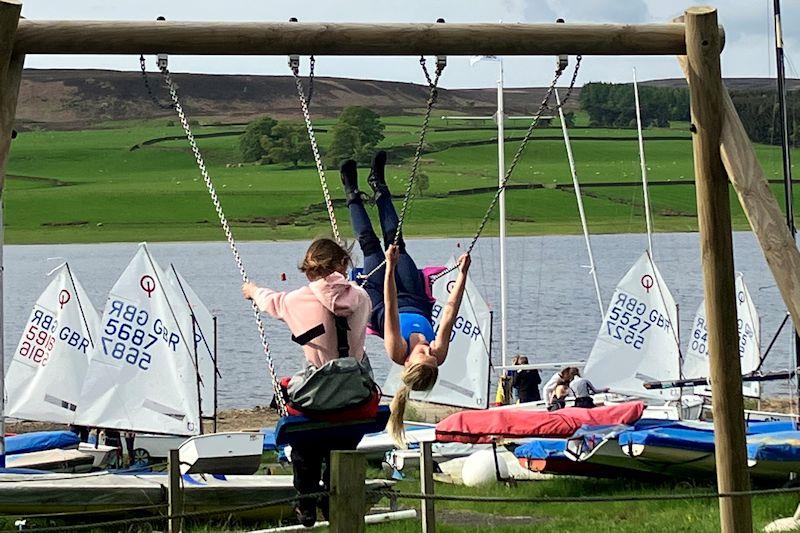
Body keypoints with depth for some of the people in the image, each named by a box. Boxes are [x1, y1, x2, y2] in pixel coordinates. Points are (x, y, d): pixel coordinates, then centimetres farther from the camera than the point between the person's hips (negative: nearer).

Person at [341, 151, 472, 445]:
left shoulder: (399, 352, -44)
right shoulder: (439, 354, -37)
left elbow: (390, 307, -50)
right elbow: (451, 309, -32)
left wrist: (390, 267, -58)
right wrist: (462, 275, -33)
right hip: (418, 305, 3)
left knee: (371, 245, 4)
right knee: (395, 242, 11)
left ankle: (353, 195, 30)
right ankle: (379, 188, 33)